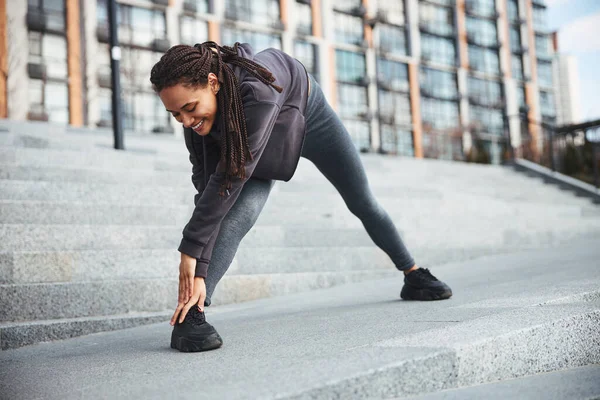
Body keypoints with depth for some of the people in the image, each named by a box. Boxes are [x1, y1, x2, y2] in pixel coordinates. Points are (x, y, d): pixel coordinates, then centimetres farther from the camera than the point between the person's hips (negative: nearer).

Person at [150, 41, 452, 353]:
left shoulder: (255, 89, -48)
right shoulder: (195, 101, -31)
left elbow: (230, 179, -47)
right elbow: (208, 183, -31)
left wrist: (191, 247, -45)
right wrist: (199, 270, -34)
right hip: (260, 139, 2)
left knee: (362, 201, 14)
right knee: (240, 213, -27)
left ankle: (413, 275, 38)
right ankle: (190, 314, -28)